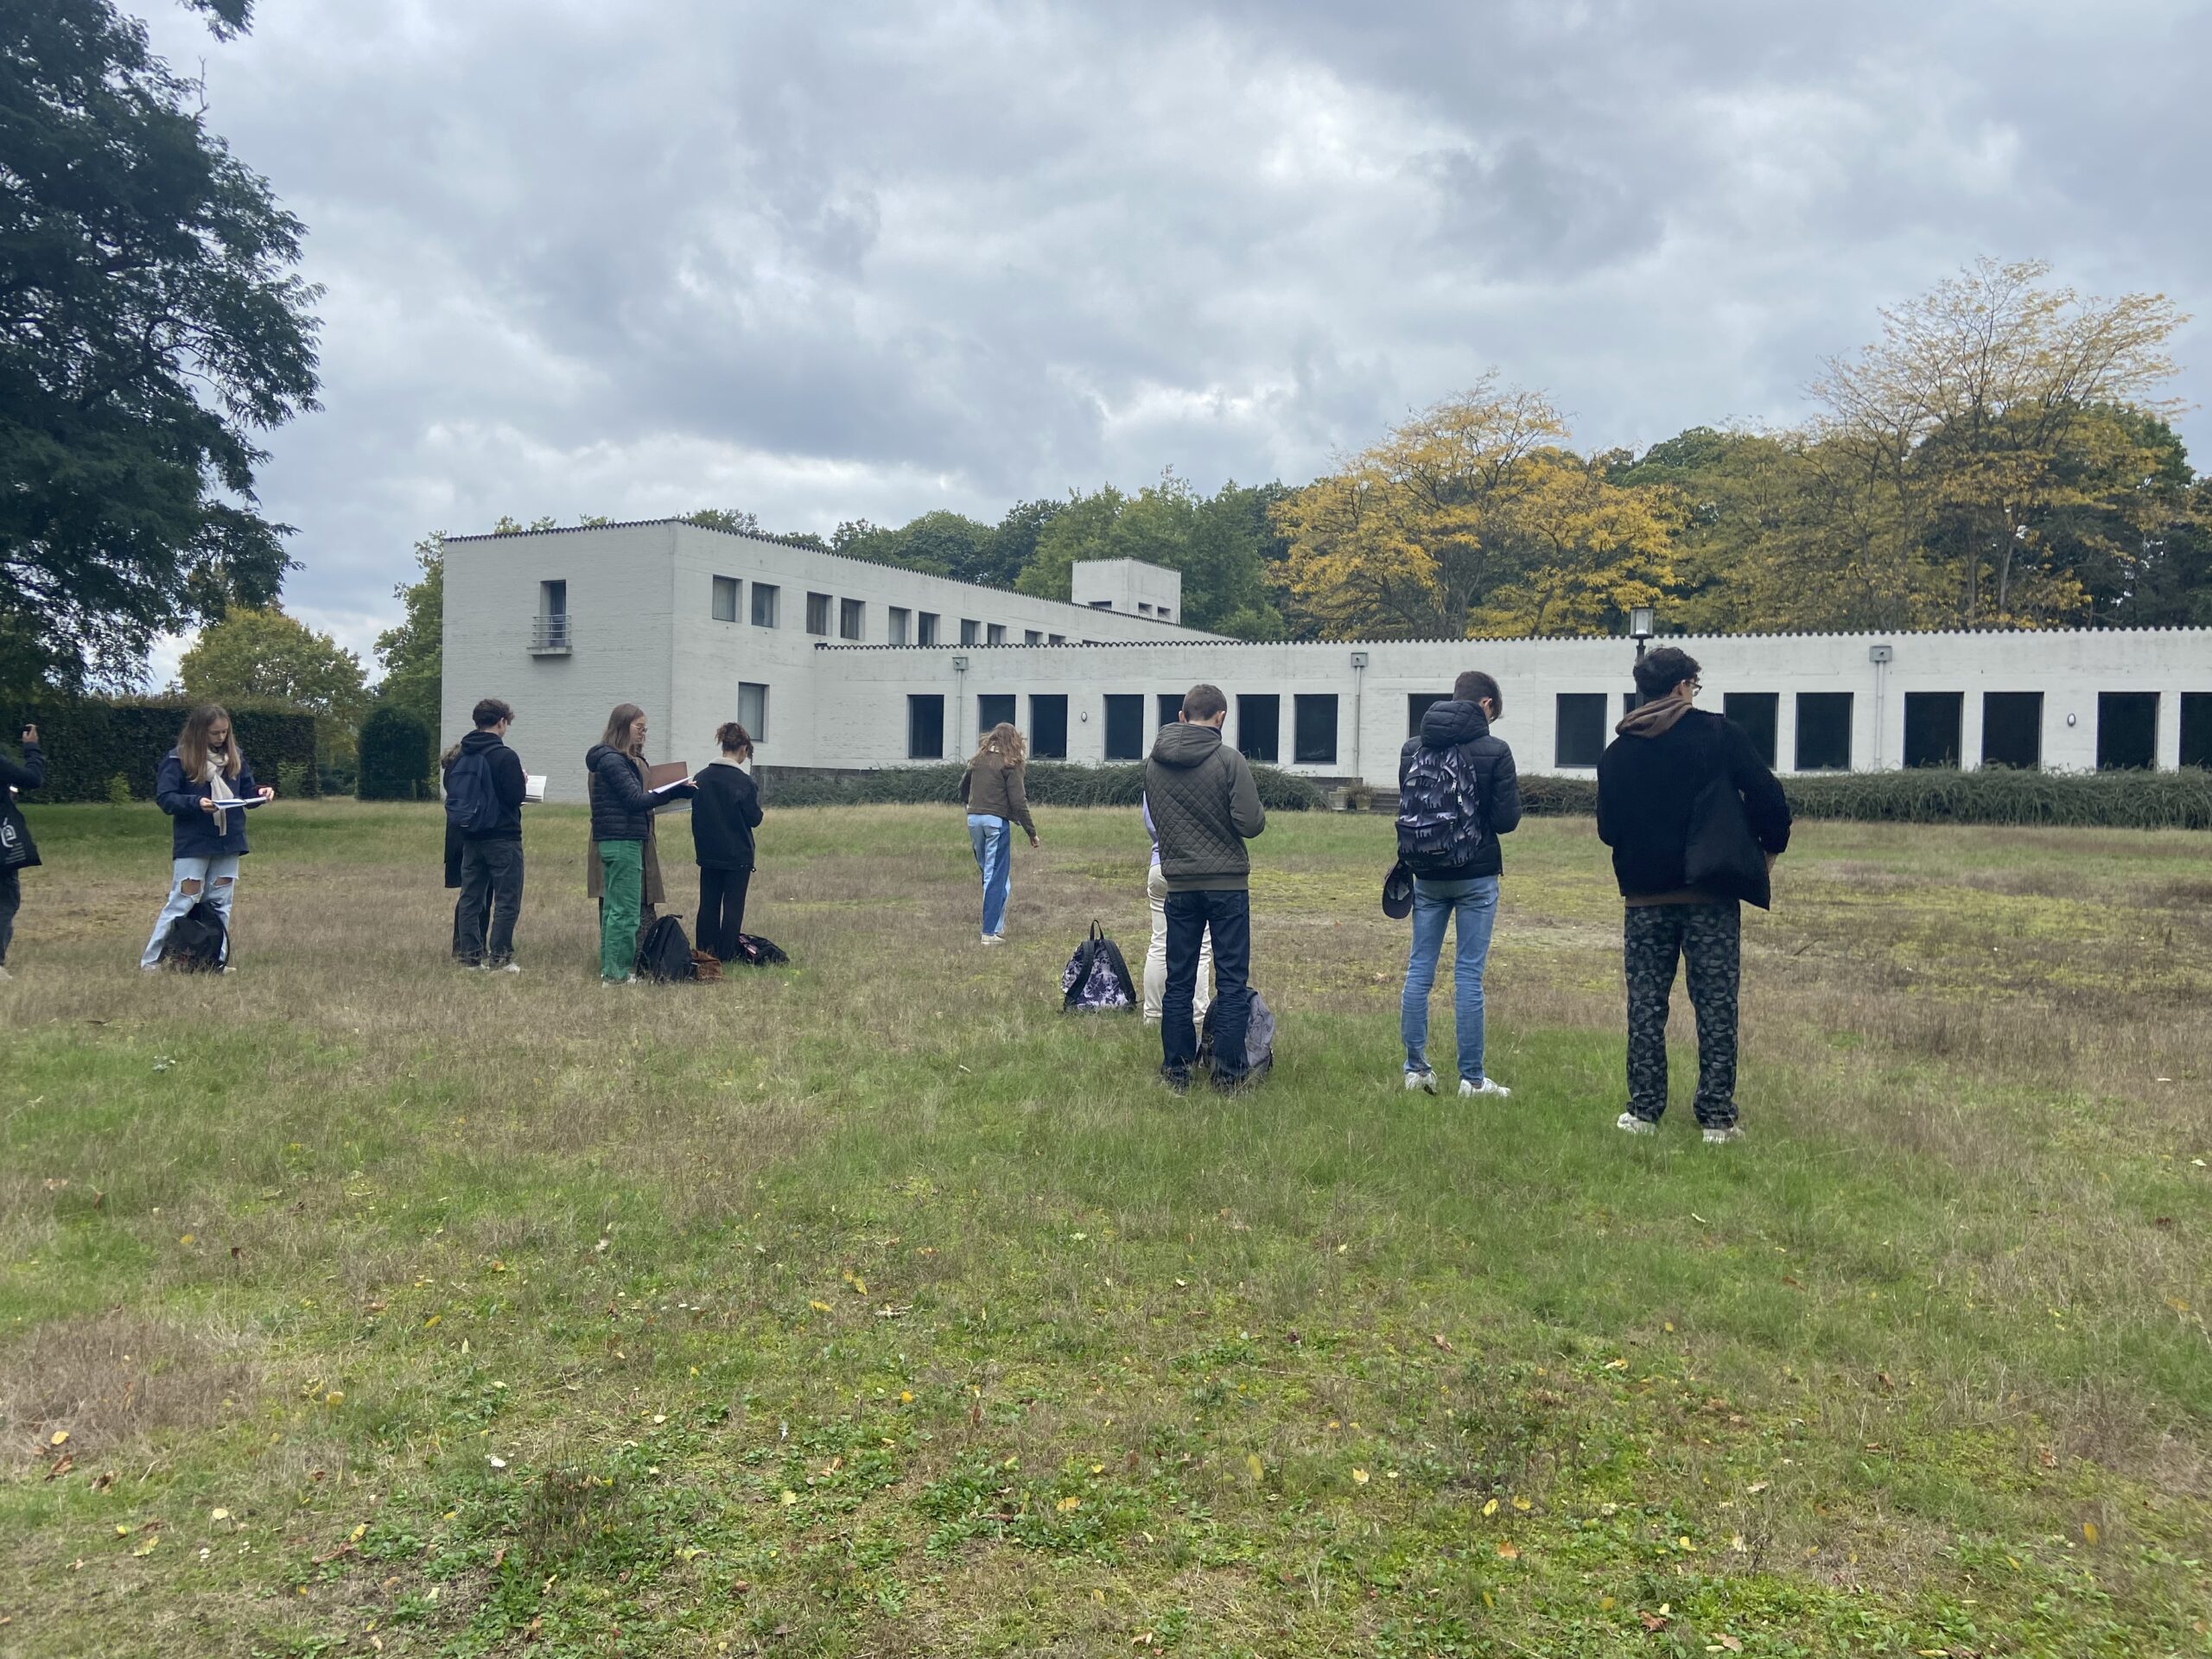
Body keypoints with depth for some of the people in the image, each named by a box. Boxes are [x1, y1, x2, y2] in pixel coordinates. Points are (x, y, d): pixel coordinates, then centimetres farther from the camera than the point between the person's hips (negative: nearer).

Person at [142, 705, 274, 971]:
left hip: (229, 841, 5)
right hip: (192, 844, -5)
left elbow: (246, 789, 14)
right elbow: (164, 798, -13)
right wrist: (196, 803, -28)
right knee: (182, 901, -4)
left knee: (221, 904, 9)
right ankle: (151, 960, 5)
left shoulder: (235, 755, 7)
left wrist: (260, 791, -8)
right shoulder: (178, 758, -9)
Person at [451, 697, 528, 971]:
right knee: (507, 901, 0)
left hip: (471, 838, 7)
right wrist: (522, 782, 2)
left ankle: (469, 954, 15)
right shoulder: (505, 756, -14)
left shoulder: (460, 756, 6)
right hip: (503, 837, -6)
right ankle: (498, 958, -2)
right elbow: (516, 796, -17)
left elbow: (450, 792, 11)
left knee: (470, 898, 12)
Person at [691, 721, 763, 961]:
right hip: (737, 856, -5)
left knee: (708, 906, 12)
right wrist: (756, 803, 10)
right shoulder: (743, 782, -15)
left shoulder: (701, 777, 1)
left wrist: (700, 846, 17)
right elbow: (754, 819, -9)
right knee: (733, 907, 3)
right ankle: (726, 958, 4)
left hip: (708, 854, 5)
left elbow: (696, 816, 8)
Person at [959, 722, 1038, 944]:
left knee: (987, 872, 16)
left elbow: (963, 789, 21)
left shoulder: (978, 760, 11)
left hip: (973, 818, 5)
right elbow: (1018, 802, -9)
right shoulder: (1009, 764, -5)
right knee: (997, 877, -1)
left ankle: (996, 923, 19)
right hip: (996, 820, -5)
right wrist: (1032, 832, -4)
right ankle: (991, 932, -2)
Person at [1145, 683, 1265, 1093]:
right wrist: (1257, 814, 7)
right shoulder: (1228, 760, -12)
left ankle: (1175, 1068, 15)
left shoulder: (1154, 763, 2)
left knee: (1178, 981, 11)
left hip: (1179, 885, 4)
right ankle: (1228, 1072, 4)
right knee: (1232, 980, 3)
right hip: (1227, 882, -4)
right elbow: (1251, 824, -14)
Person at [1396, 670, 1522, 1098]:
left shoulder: (1412, 749, 2)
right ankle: (1472, 1079, 6)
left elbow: (1404, 810, 7)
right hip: (1475, 878, -3)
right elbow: (1507, 820, -10)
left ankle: (1416, 1068, 14)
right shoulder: (1493, 752, -10)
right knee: (1469, 976, 1)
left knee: (1419, 971, 10)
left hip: (1426, 878, 3)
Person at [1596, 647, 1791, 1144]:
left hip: (1644, 897, 2)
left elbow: (1608, 830, 8)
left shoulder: (1616, 753, 3)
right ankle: (1717, 1117, 6)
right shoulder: (1721, 734, -5)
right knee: (1716, 1007, 4)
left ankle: (1643, 1111, 11)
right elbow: (1768, 796, -9)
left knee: (1645, 1005, 9)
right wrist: (1770, 849, 7)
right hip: (1711, 896, -2)